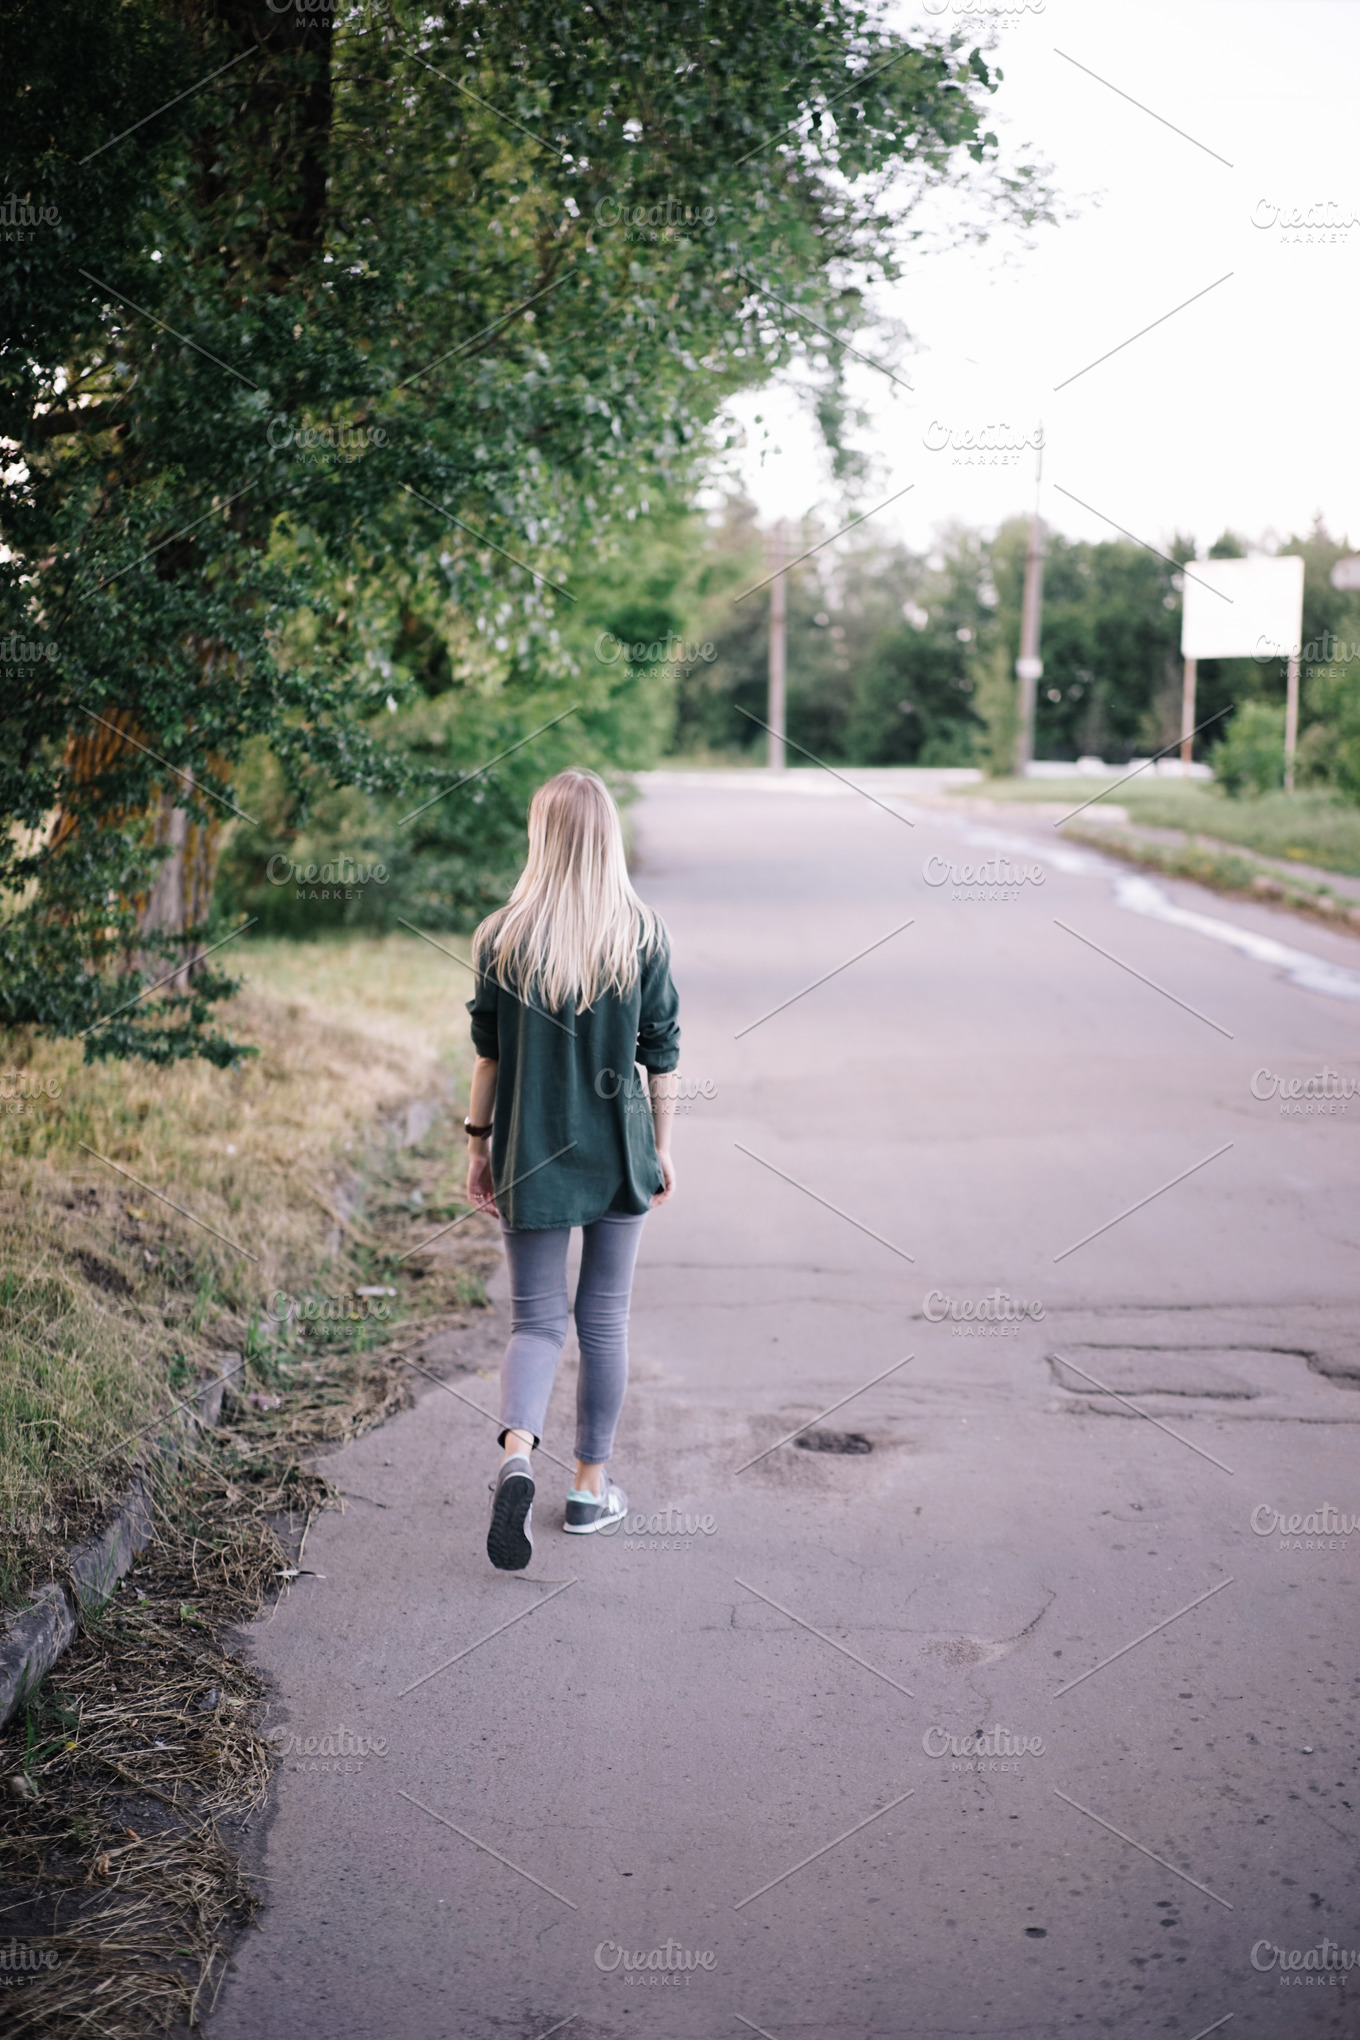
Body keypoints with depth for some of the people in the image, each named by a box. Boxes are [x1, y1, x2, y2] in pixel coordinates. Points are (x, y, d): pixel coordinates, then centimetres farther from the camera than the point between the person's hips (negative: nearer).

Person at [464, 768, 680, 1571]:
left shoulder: (503, 938, -6)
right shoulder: (644, 935, -6)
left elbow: (490, 1052, -1)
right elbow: (661, 1056, -1)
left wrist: (479, 1144, 8)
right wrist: (662, 1147, 9)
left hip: (531, 1152, 0)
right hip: (619, 1150, 0)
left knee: (536, 1317, 7)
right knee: (605, 1317, 13)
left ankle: (518, 1453, -19)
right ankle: (592, 1485, 20)